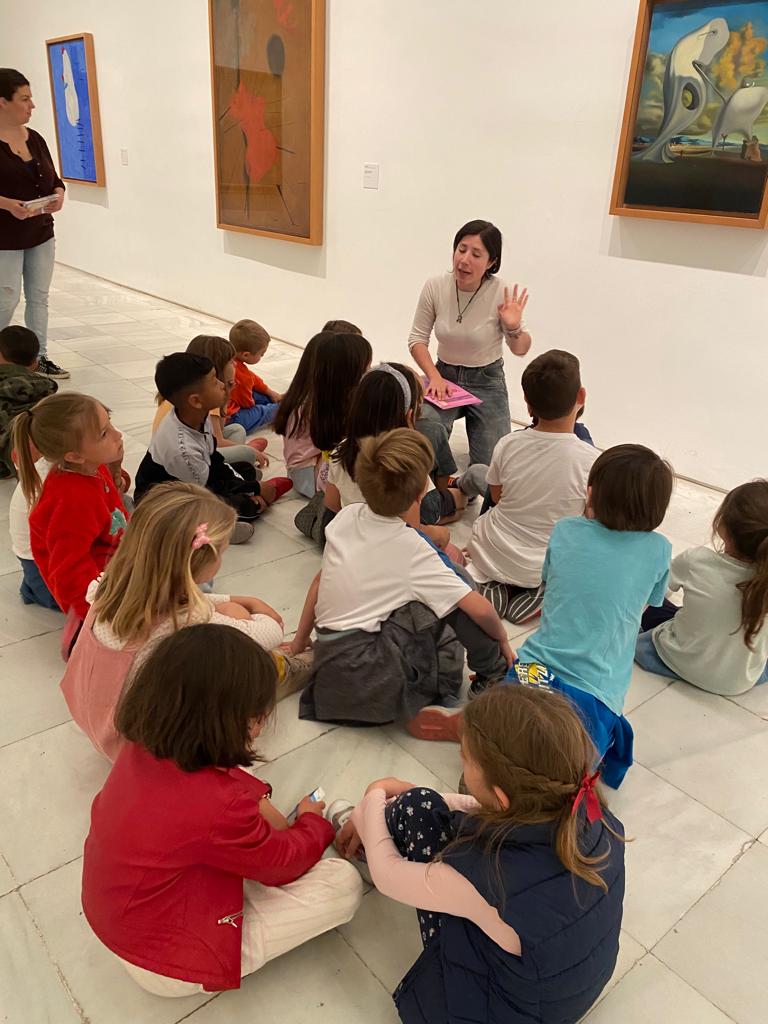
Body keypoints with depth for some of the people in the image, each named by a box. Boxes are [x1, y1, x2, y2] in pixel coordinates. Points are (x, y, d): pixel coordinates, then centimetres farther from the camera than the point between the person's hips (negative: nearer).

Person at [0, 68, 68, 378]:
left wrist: (58, 196, -7)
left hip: (41, 233, 6)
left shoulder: (35, 139, 7)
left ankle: (39, 357, 19)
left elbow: (54, 179, 13)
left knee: (39, 297, 9)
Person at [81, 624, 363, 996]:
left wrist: (259, 805, -7)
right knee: (344, 882, -7)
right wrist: (313, 822, 4)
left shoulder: (143, 746, -16)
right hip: (169, 967, -7)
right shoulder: (218, 808, -38)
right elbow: (284, 862, -16)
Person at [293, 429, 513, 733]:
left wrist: (299, 643, 28)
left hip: (328, 676, 6)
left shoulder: (346, 517, 5)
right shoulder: (412, 549, -10)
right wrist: (503, 641, 12)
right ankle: (496, 674, 11)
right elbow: (479, 608, -8)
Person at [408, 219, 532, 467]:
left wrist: (514, 328, -30)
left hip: (486, 381, -1)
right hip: (444, 374, 1)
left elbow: (520, 350, -7)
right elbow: (417, 339, -2)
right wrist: (434, 377, -16)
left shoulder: (502, 294, -19)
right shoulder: (435, 286, -14)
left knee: (489, 465, -10)